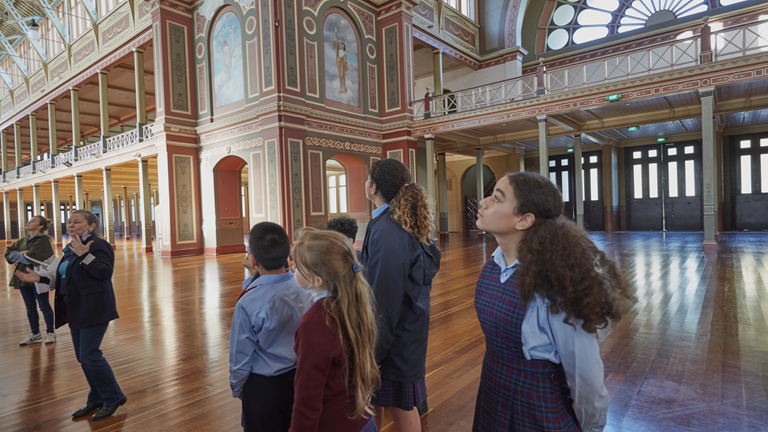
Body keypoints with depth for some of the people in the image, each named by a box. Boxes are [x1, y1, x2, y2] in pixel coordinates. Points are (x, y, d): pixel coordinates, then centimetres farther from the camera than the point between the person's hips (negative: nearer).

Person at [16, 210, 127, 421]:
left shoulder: (98, 245, -13)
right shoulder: (72, 248, 15)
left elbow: (105, 272, -25)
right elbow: (66, 280, 21)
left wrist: (85, 254, -29)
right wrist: (39, 278, 13)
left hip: (94, 310, -9)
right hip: (77, 311, 10)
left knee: (89, 355, -8)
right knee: (83, 356, 14)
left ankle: (113, 397, 8)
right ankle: (97, 399, 28)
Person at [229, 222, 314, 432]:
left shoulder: (247, 304, -27)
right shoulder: (306, 288, -15)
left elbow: (240, 356, -14)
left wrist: (237, 389, 5)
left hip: (263, 387, -4)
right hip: (301, 378, 4)